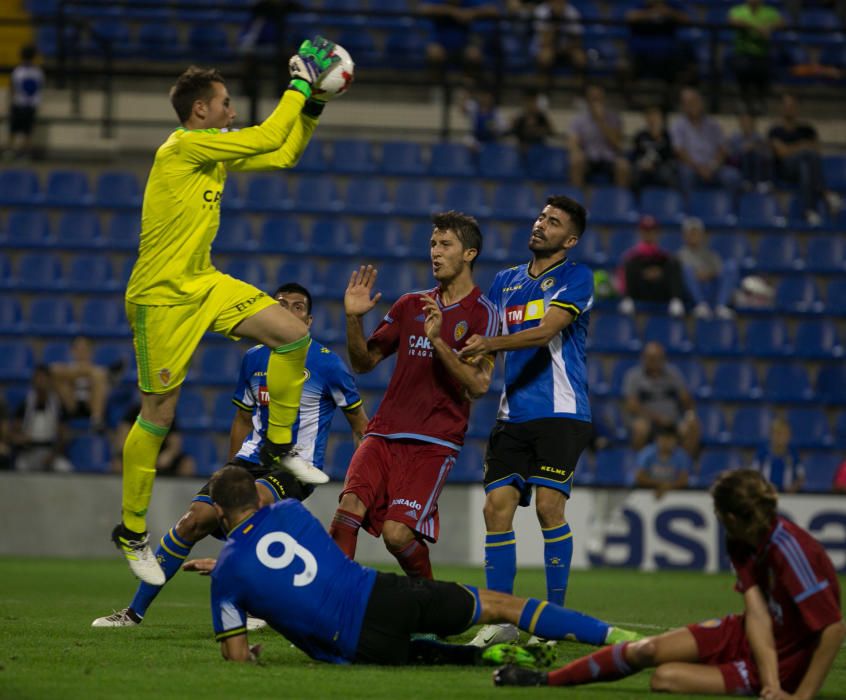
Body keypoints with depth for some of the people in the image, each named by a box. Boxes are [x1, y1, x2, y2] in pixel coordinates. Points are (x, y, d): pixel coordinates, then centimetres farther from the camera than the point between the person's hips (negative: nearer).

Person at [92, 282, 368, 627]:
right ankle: (134, 611, -2)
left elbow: (360, 424, 3)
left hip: (295, 469, -5)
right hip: (251, 460, 5)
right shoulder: (254, 359, 10)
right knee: (195, 520, -12)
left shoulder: (325, 363, -5)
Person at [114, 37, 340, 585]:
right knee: (159, 414, -3)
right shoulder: (183, 146, -18)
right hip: (161, 294, -8)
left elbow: (285, 154, 18)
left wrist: (312, 105, 9)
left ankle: (279, 447, 9)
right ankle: (132, 530, 10)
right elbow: (269, 139, -21)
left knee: (294, 334, -6)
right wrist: (300, 84, -11)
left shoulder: (216, 151, 9)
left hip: (204, 283, 8)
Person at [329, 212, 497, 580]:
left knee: (397, 532, -17)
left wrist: (438, 340, -22)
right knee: (350, 506, -21)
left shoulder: (481, 313, 0)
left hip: (434, 443, -5)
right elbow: (364, 362, 18)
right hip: (384, 433, 5)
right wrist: (354, 318, 1)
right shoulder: (410, 305, 16)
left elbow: (478, 385, -12)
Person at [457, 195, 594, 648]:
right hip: (512, 414, 5)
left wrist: (490, 344, -24)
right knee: (497, 506, -5)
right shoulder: (505, 281, 18)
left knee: (548, 505, -14)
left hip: (559, 411, -5)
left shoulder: (575, 278, -1)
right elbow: (489, 342, 22)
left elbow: (546, 330, -16)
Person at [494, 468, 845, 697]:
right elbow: (758, 615, -14)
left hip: (788, 659, -7)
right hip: (748, 635, 7)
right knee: (648, 650, -3)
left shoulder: (789, 551, -33)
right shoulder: (741, 544, -5)